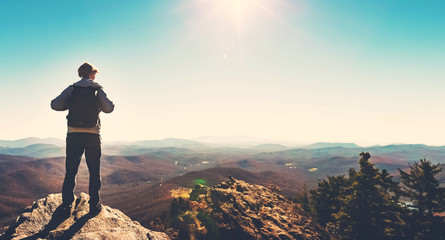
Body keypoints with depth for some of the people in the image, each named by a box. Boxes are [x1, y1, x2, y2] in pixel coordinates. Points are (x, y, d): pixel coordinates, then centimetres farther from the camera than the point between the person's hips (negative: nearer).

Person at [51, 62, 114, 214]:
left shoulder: (71, 89, 6)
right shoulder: (98, 89, 2)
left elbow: (55, 105, -1)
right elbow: (108, 108, -5)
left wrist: (70, 105, 15)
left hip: (73, 134, 2)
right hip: (92, 135, -2)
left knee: (70, 170, 13)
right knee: (94, 172, 7)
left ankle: (67, 202, 14)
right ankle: (94, 204, 8)